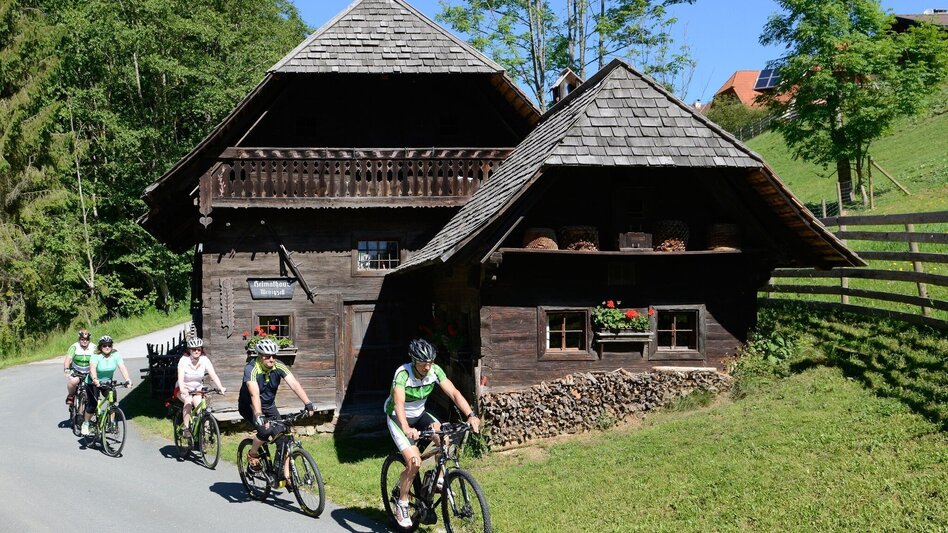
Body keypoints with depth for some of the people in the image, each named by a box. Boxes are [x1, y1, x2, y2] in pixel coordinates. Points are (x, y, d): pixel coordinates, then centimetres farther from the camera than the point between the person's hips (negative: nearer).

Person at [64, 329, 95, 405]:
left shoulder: (93, 348, -10)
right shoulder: (75, 347, -13)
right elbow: (68, 359, -25)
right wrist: (66, 369, -43)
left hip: (88, 373, 1)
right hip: (75, 372, -1)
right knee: (74, 381, -32)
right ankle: (70, 396, -3)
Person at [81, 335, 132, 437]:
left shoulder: (116, 355, -14)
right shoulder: (96, 356, -22)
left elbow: (122, 367, -25)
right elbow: (92, 368, -39)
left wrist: (127, 380, -41)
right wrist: (95, 379, -58)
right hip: (93, 383, -3)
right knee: (92, 404, -12)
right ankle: (85, 424, 10)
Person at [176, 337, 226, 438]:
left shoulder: (204, 360, -13)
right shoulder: (184, 360, -19)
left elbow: (213, 375, -23)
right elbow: (180, 377, -31)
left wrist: (220, 387, -40)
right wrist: (182, 389, -51)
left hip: (197, 389, 2)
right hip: (184, 389, -2)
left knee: (199, 404, -25)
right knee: (188, 401, -31)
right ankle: (186, 429, -24)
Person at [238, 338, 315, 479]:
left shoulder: (278, 367, -16)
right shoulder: (251, 369, -28)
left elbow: (294, 384, -26)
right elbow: (254, 394, -41)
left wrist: (308, 403, -39)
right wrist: (259, 415, -55)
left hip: (269, 405, 4)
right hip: (249, 406, -4)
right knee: (265, 430, -29)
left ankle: (286, 475, -1)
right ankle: (252, 455, 0)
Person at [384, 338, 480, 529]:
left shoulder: (435, 371, -17)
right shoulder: (403, 374, -31)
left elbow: (454, 393, -24)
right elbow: (399, 403, -44)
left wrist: (471, 415, -40)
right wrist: (406, 428, -62)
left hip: (419, 415, 5)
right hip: (398, 418, -5)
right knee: (414, 462, -20)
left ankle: (439, 478, 0)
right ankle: (401, 505, -1)